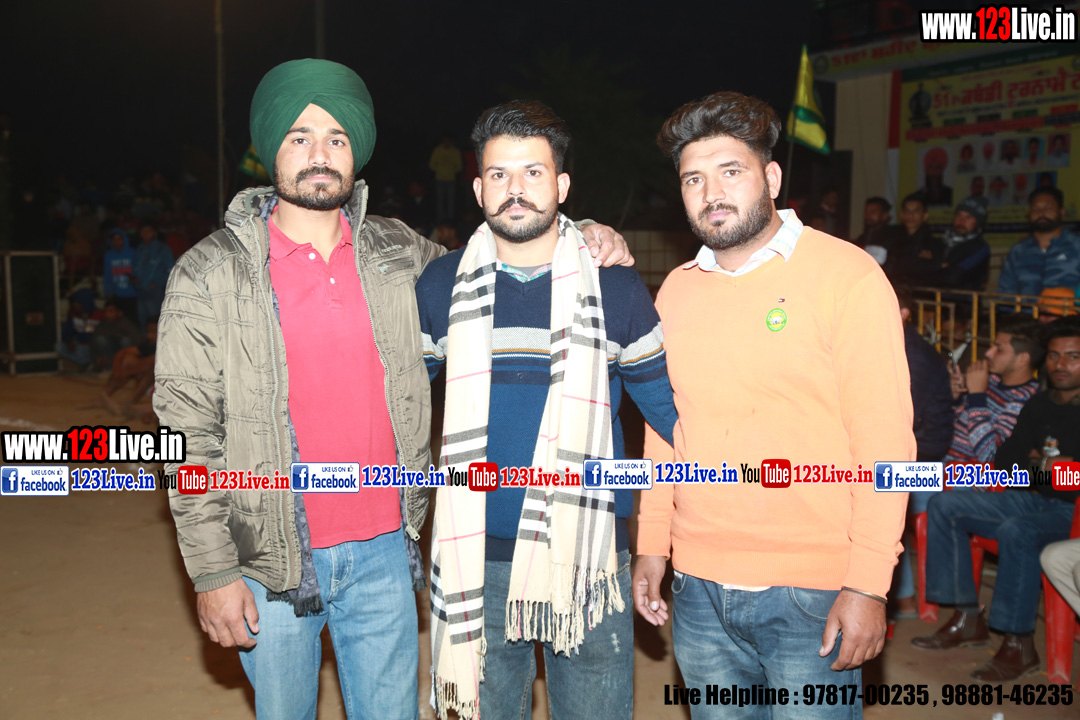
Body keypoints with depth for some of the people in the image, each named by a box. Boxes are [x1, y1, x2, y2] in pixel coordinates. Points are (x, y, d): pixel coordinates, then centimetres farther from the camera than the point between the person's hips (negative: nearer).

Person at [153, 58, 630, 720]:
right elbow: (190, 437, -6)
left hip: (385, 553, 3)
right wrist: (213, 571, -9)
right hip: (274, 564, -2)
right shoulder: (211, 276, -7)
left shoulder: (399, 254, 2)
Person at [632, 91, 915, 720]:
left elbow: (885, 440, -11)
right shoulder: (676, 290, 8)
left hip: (811, 595, -4)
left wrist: (868, 586, -14)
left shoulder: (848, 275, -7)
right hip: (698, 590, 5)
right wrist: (653, 544, 10)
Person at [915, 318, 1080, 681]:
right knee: (945, 505, -2)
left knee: (1016, 531, -37)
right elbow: (1004, 461, 16)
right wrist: (1035, 465, -3)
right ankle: (967, 618, -2)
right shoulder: (1038, 406, 14)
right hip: (1033, 499, 8)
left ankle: (1019, 644, -23)